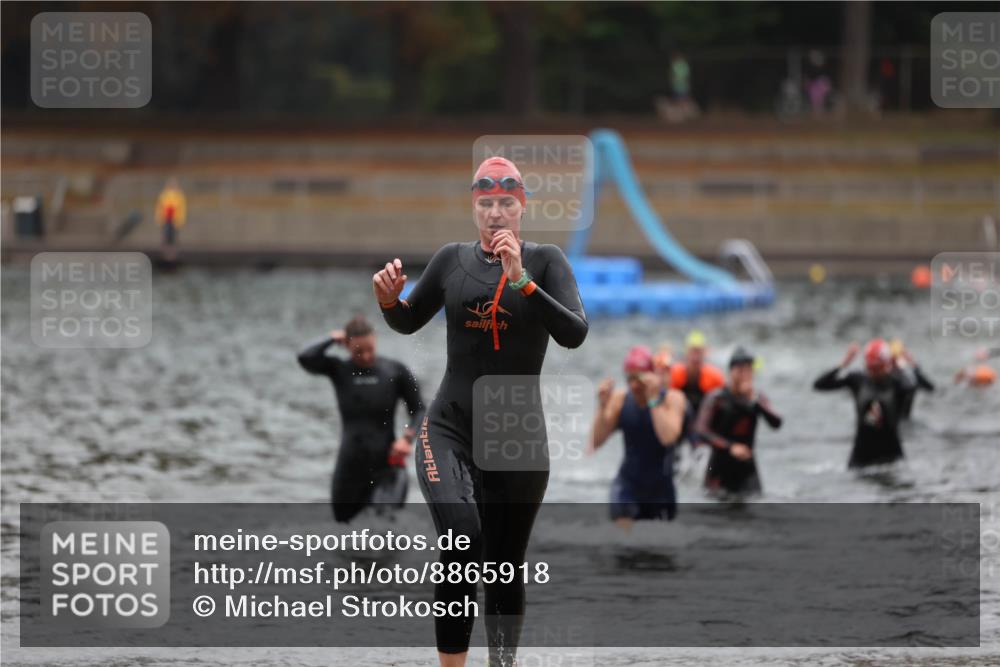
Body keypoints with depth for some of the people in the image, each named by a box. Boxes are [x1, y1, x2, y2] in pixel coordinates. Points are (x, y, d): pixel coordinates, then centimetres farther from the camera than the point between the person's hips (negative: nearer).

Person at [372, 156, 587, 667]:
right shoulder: (452, 260, 5)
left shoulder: (546, 261, -2)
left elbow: (574, 333, -16)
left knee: (505, 571, 10)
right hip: (449, 429, 0)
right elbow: (408, 322, 18)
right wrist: (388, 300, -4)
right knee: (462, 538, -27)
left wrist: (520, 280, -25)